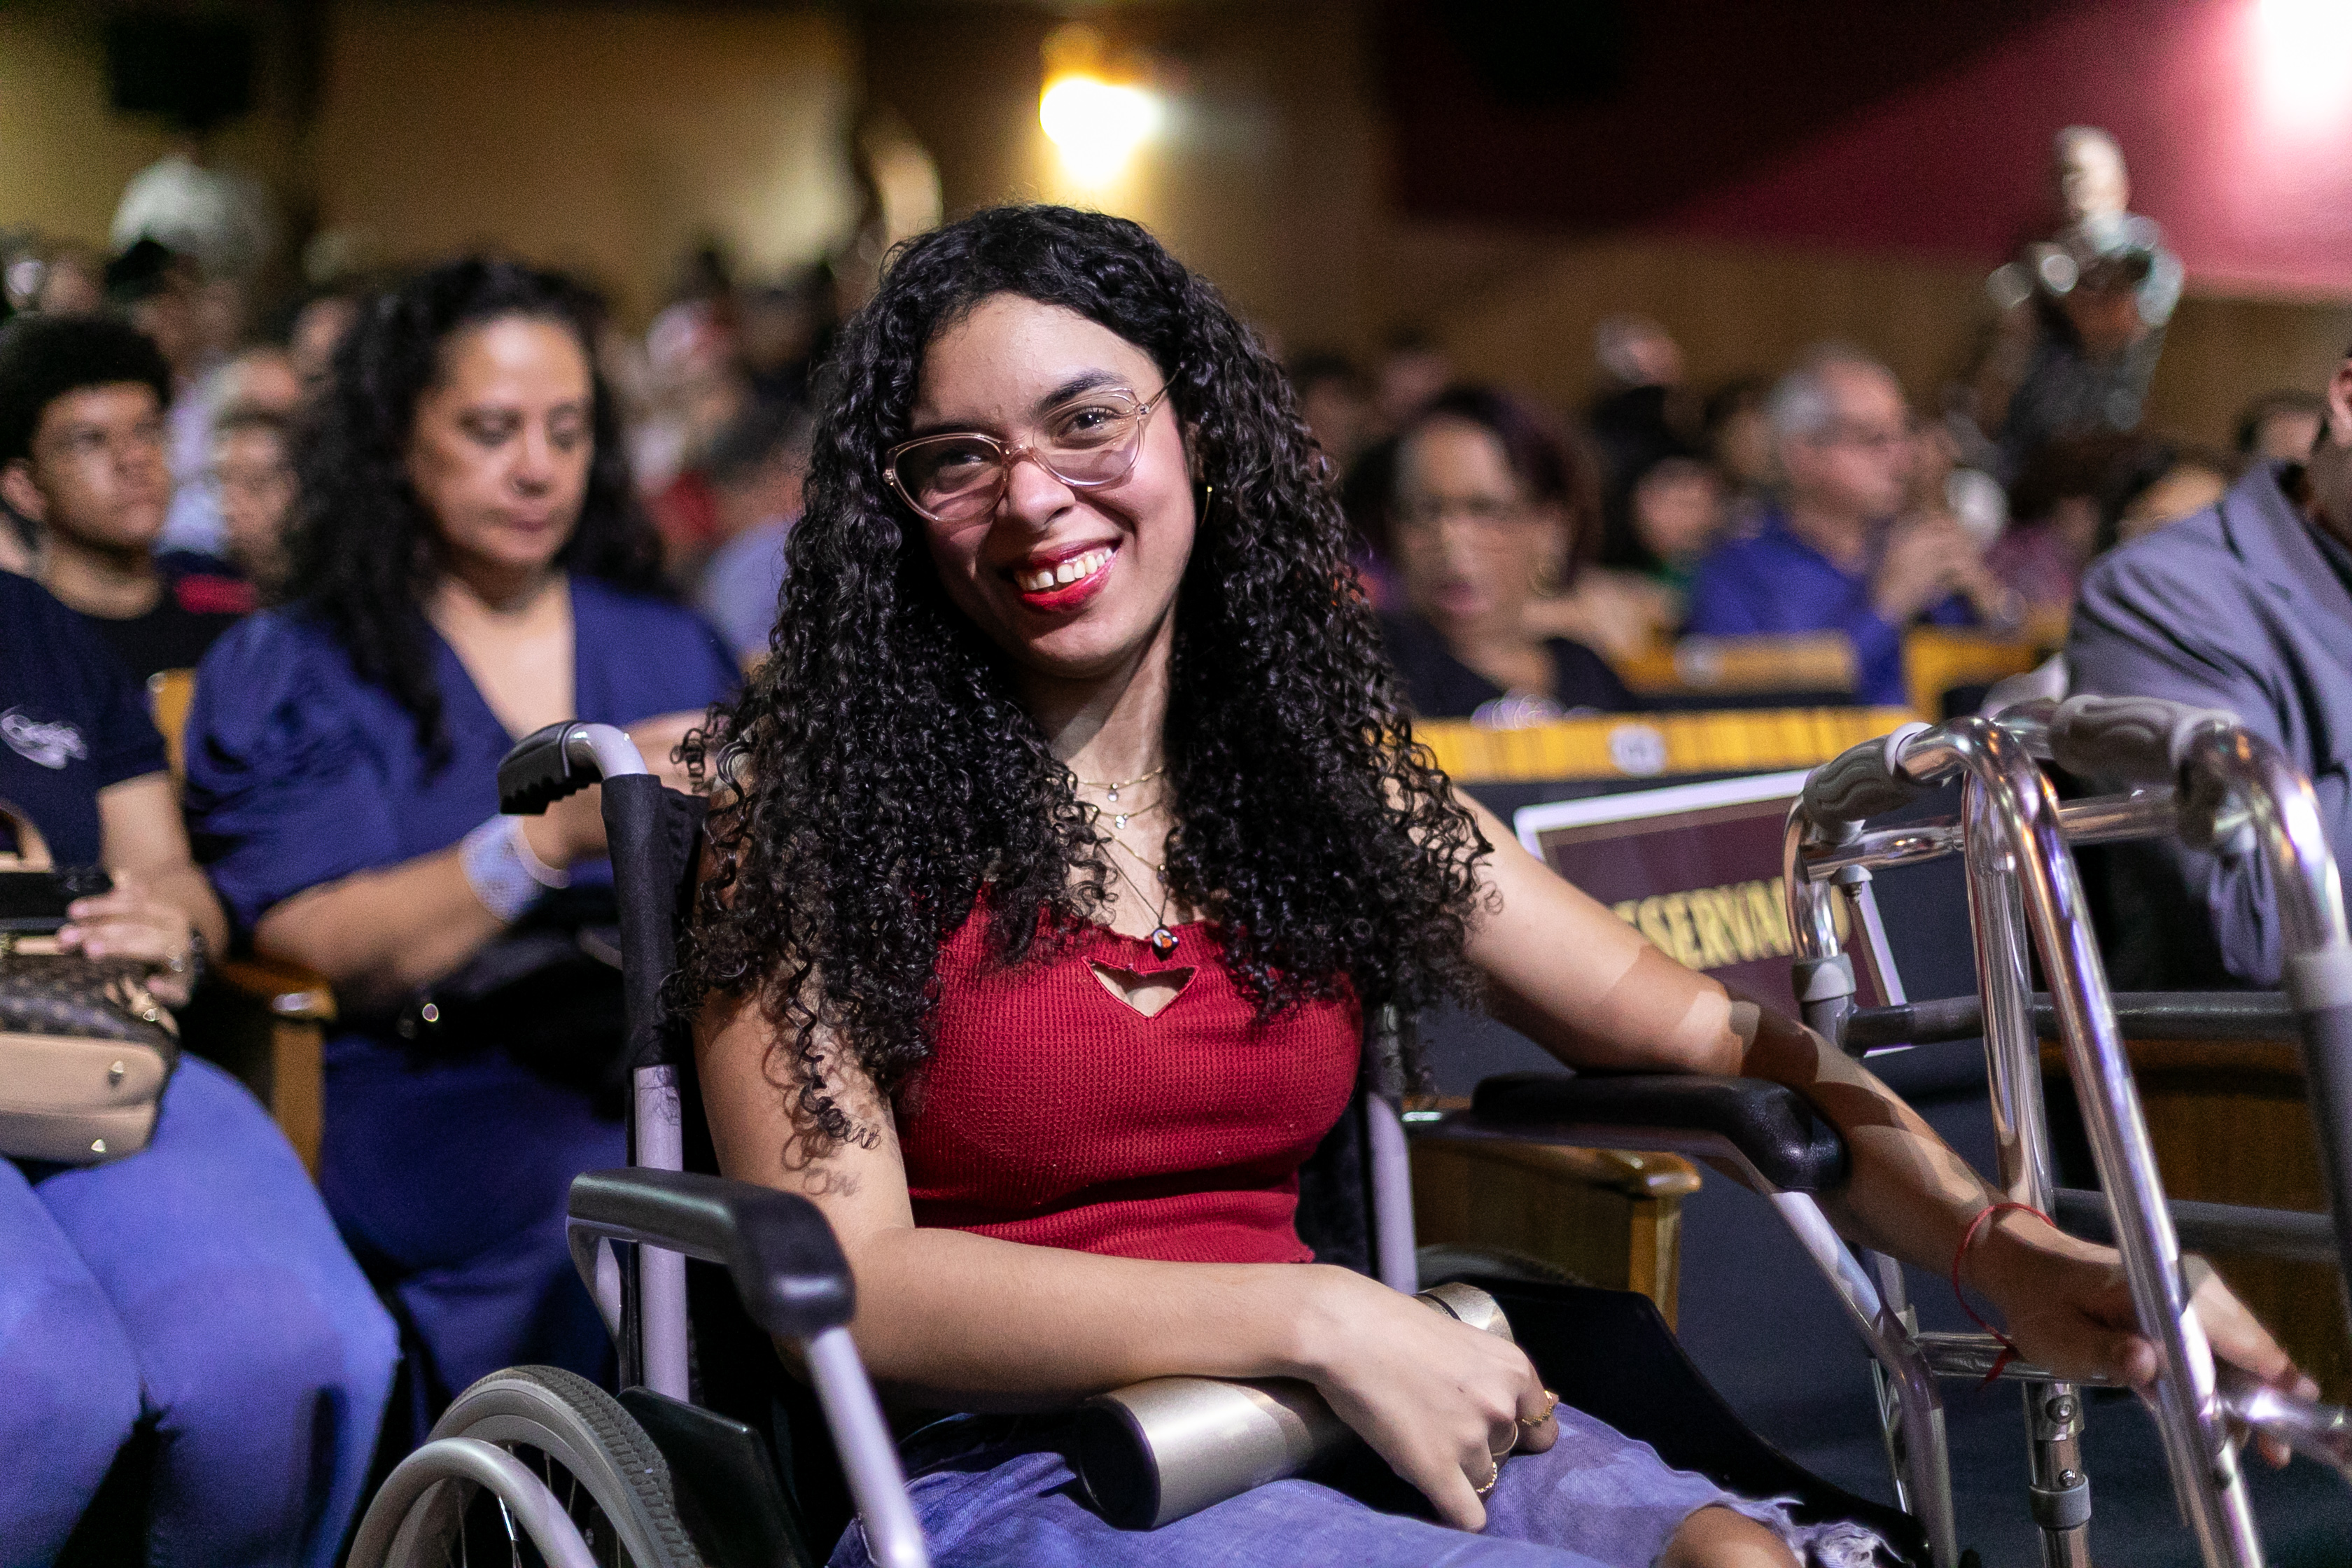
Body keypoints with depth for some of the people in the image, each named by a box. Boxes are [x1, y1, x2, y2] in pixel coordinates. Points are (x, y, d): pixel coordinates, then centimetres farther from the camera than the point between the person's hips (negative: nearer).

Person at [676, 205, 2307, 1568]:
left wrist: (2000, 1246, -7)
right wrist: (1314, 1318, -17)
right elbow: (837, 1275, -10)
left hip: (1341, 1431, 4)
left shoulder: (1322, 764, 10)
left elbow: (1689, 1022, 9)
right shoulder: (818, 800, -3)